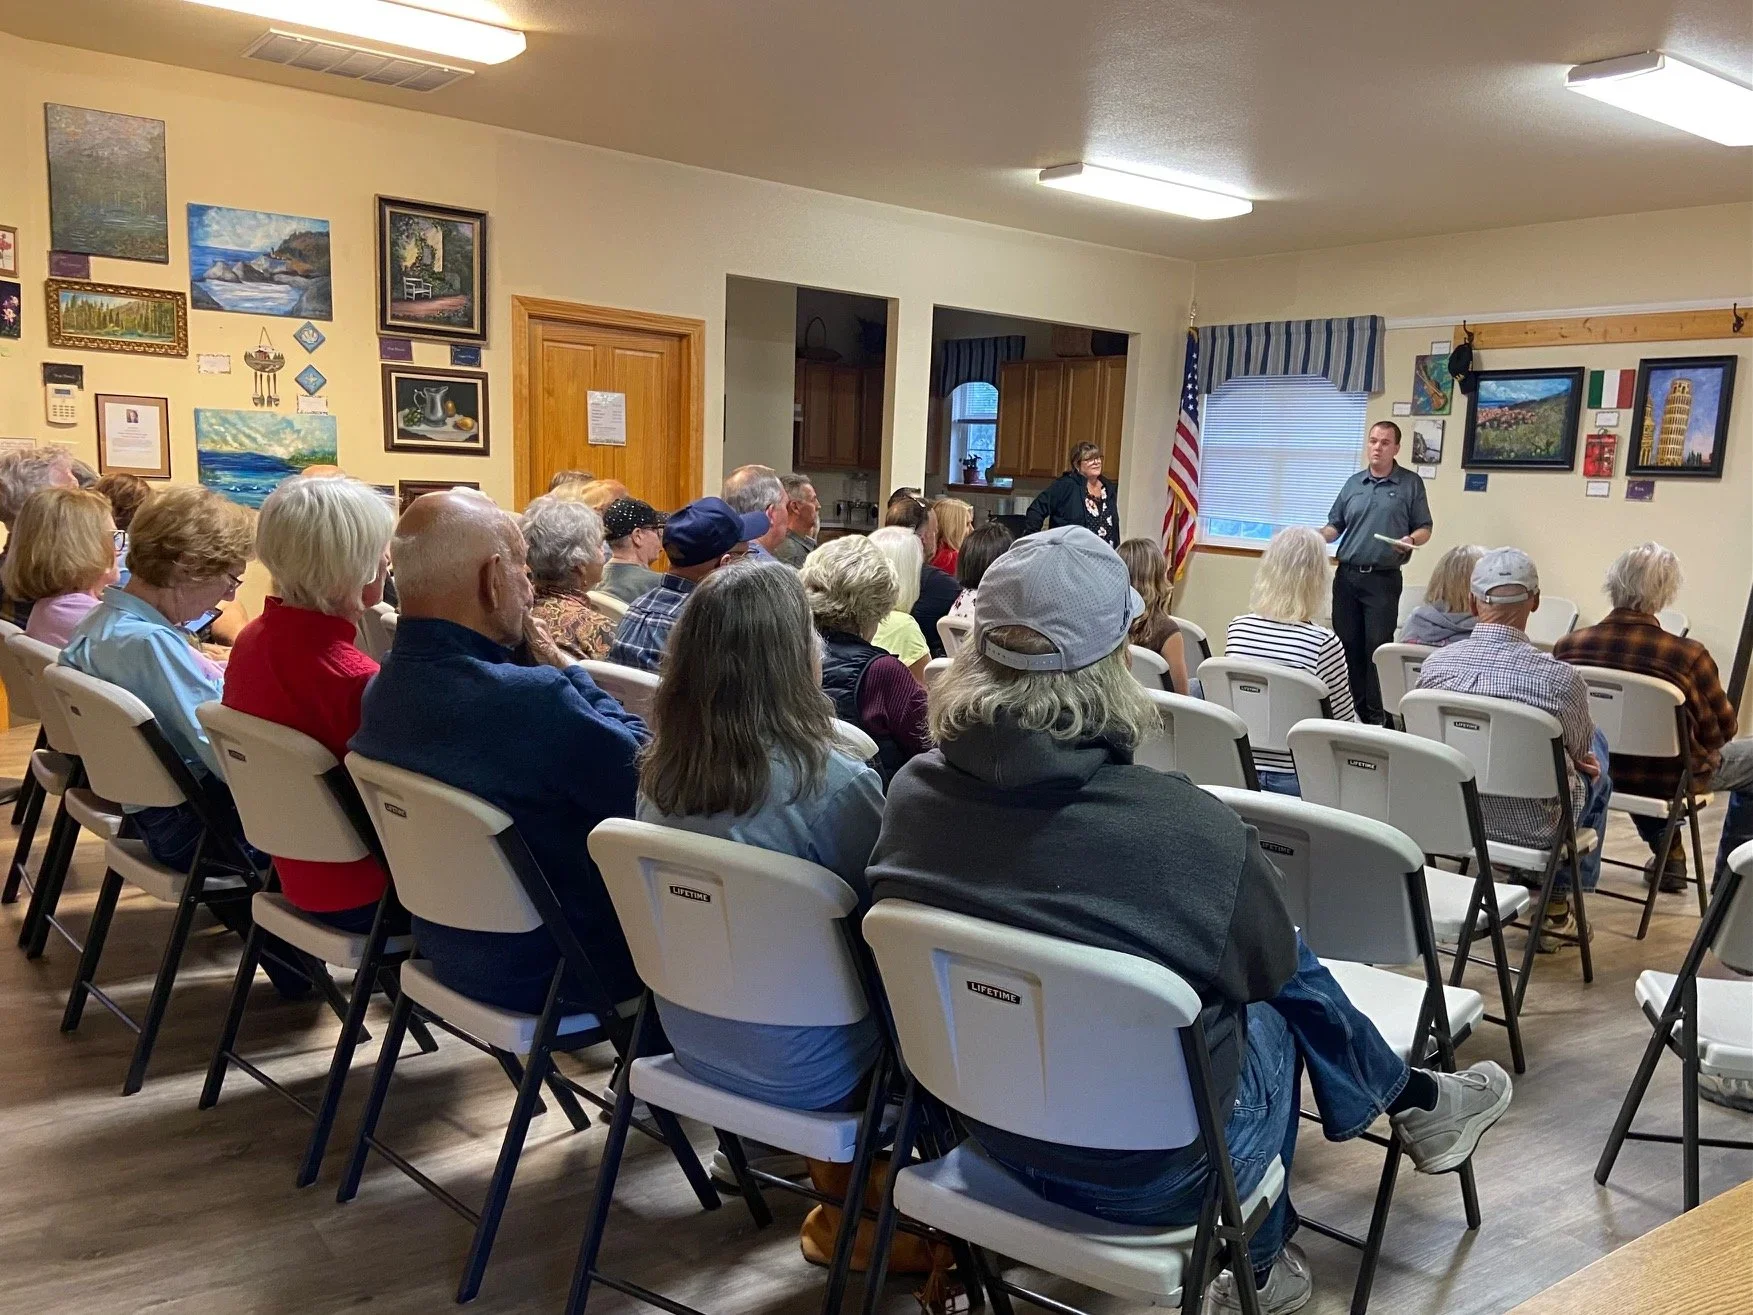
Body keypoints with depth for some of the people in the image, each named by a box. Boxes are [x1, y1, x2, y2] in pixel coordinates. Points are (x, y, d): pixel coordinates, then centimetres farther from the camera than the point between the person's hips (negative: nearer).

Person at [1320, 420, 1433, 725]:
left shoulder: (1410, 483, 1)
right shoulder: (1353, 483, 13)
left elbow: (1425, 528, 2)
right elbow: (1335, 526, 16)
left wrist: (1411, 540, -20)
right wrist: (1317, 536, -5)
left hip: (1383, 579, -4)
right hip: (1347, 575, 4)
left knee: (1378, 647, -5)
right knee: (1347, 644, 6)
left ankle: (1376, 715, 1)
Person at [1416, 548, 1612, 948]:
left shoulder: (1434, 665, -17)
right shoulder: (1560, 678, -27)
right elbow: (1581, 750, -5)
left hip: (1452, 813, 4)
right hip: (1536, 829, -4)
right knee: (1595, 769, 29)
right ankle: (1556, 896, 39)